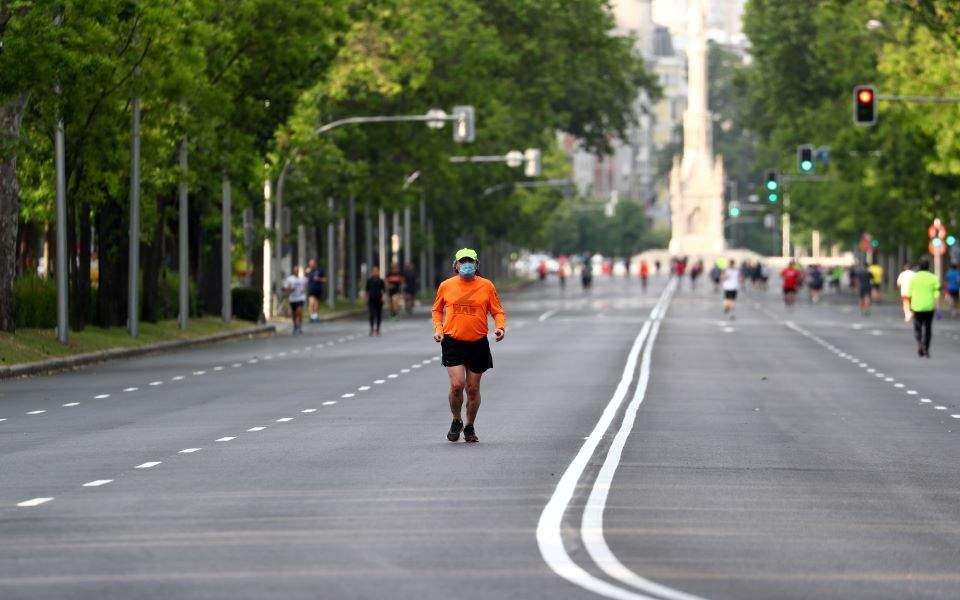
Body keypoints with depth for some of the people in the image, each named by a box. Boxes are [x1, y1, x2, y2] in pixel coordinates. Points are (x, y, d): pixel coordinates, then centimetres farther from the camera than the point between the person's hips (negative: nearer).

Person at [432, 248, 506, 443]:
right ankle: (456, 422, 10)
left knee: (473, 389, 7)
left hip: (478, 344, 1)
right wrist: (438, 329, 2)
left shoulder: (487, 286, 1)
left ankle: (470, 427, 27)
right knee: (457, 384, -14)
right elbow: (437, 310, 18)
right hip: (452, 342, -1)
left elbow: (497, 311, 7)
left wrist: (500, 327, -12)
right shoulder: (446, 286, 3)